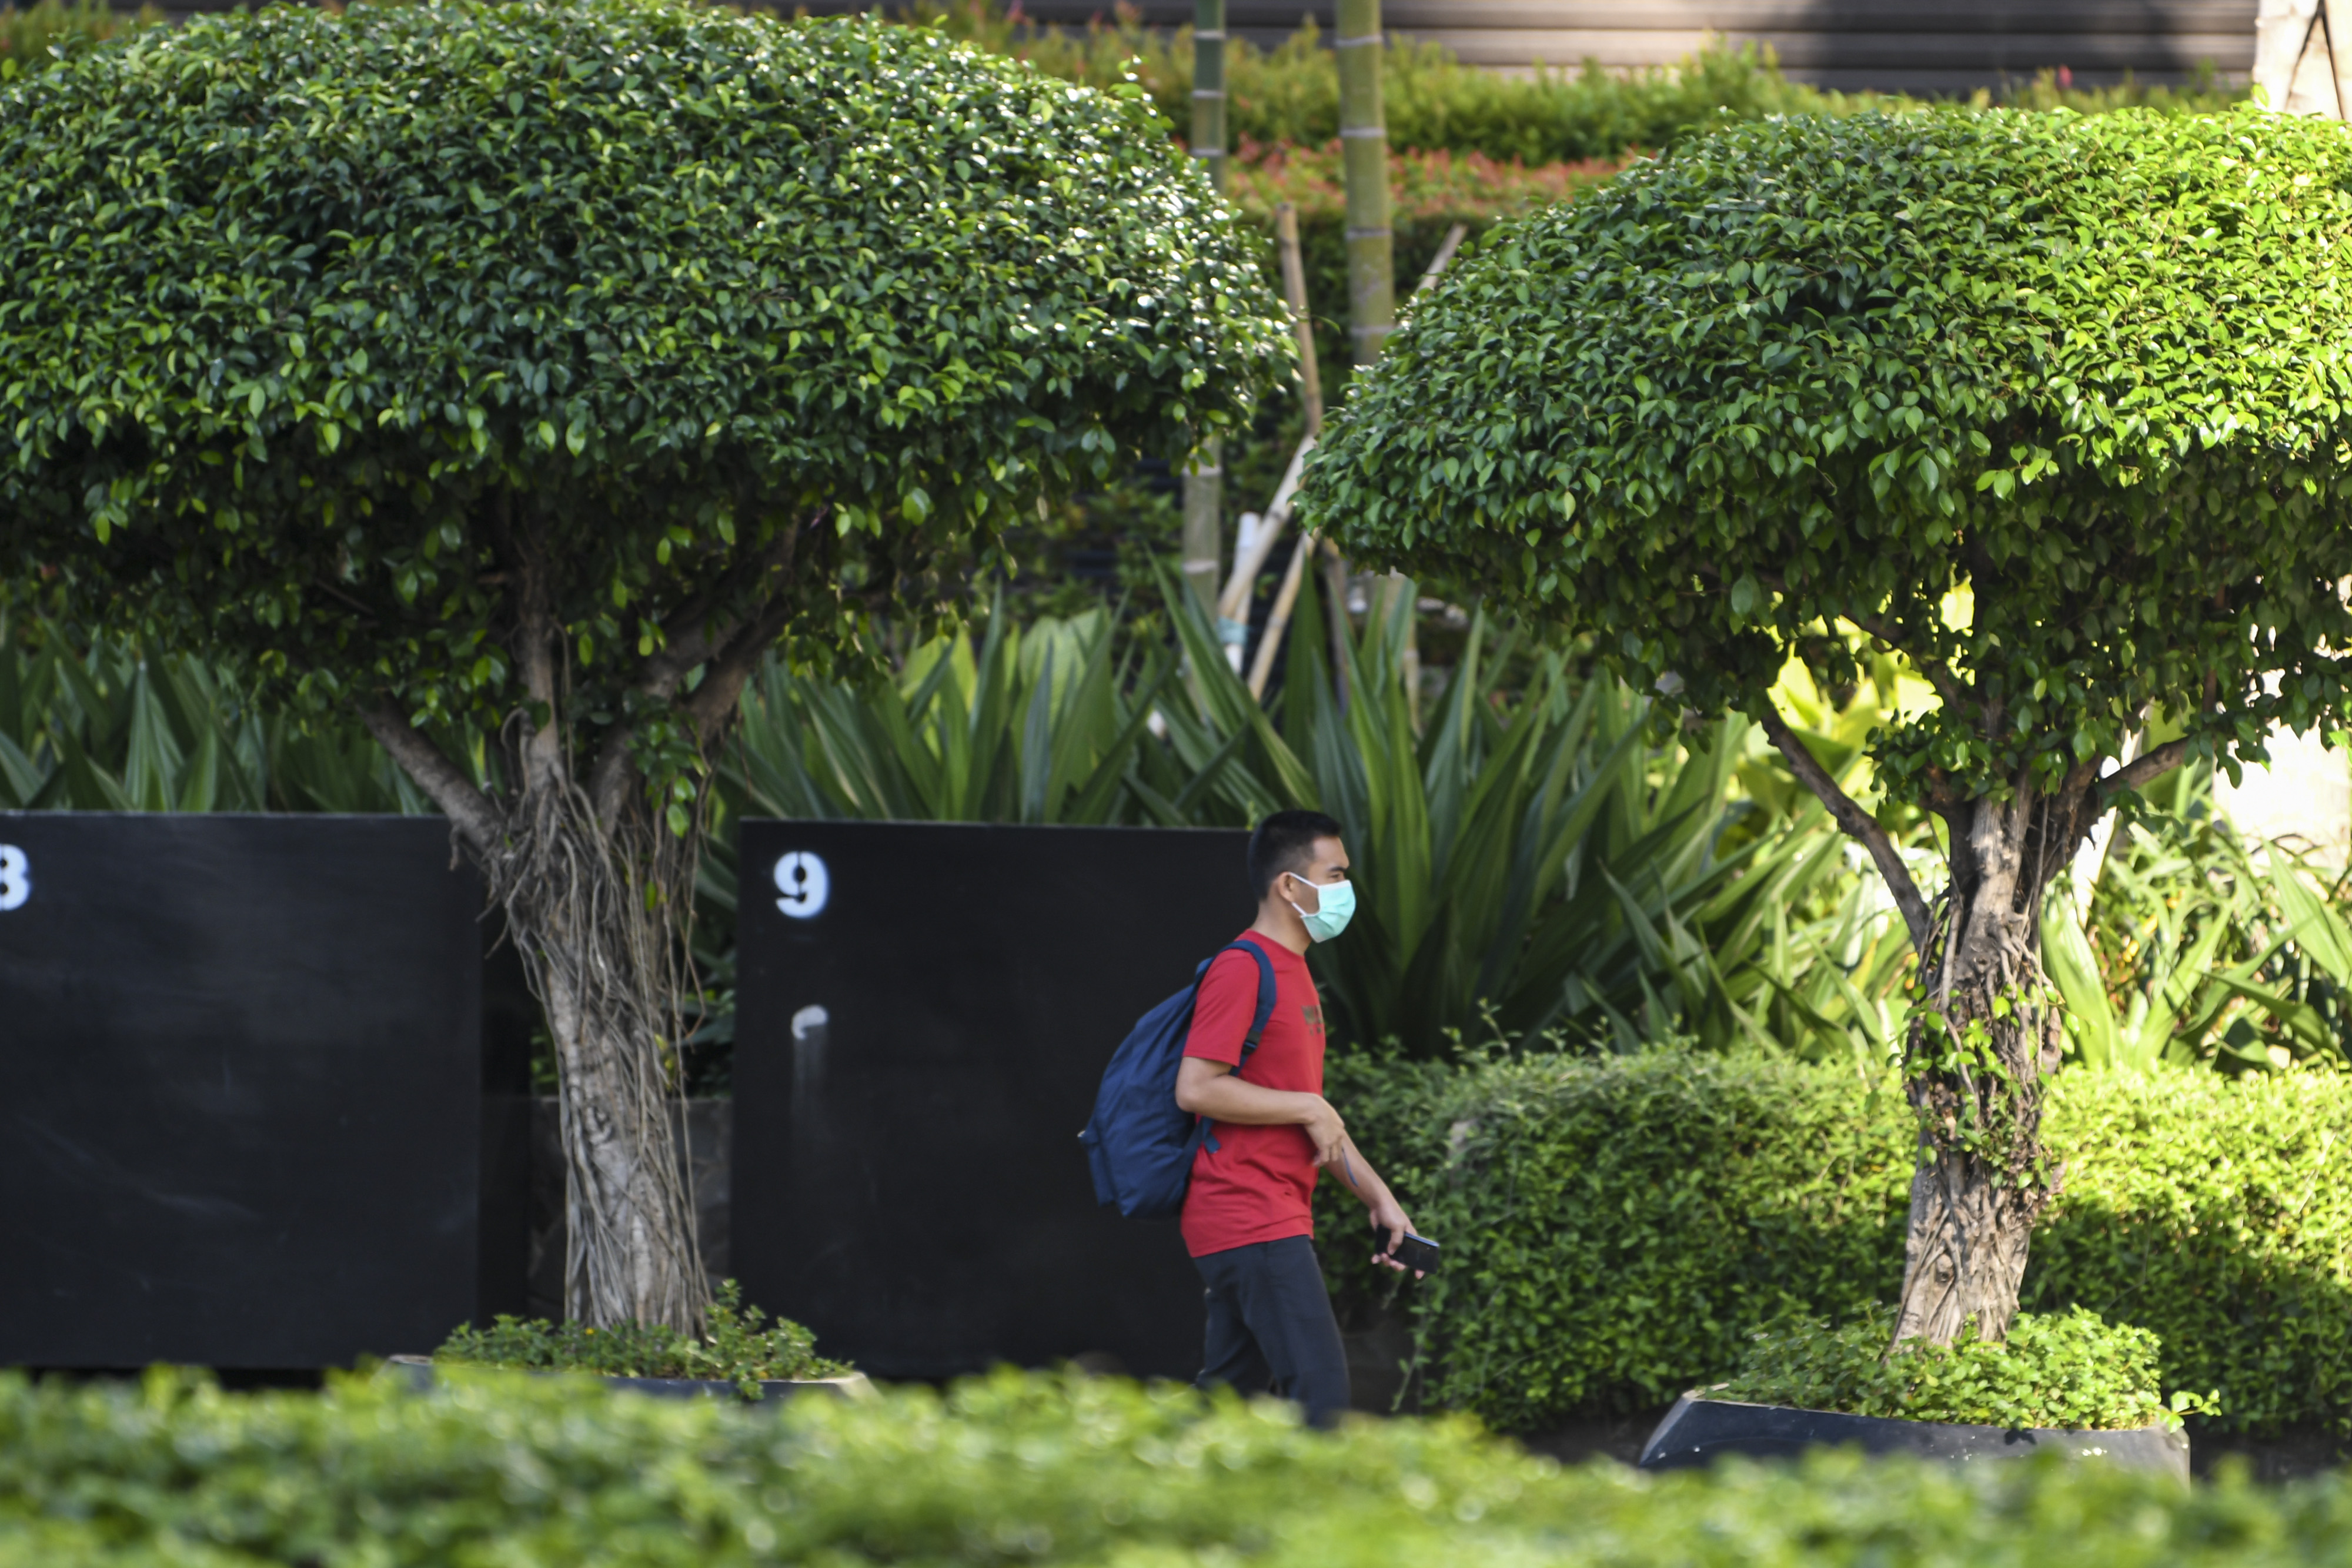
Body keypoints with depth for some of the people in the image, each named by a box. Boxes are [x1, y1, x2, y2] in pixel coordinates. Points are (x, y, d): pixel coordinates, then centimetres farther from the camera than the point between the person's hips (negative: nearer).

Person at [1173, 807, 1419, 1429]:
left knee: (1234, 1392, 10)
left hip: (1277, 1223, 10)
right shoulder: (1241, 970, -11)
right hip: (1250, 1222, -10)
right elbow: (1196, 1088, -20)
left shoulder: (1293, 975, 20)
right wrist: (1308, 1109, -14)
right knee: (1321, 1385, -14)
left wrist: (1380, 1198, 18)